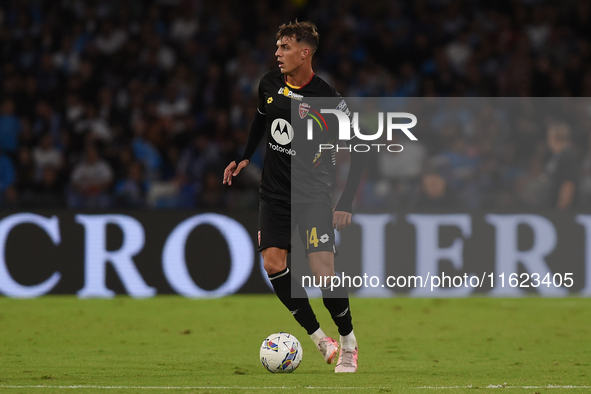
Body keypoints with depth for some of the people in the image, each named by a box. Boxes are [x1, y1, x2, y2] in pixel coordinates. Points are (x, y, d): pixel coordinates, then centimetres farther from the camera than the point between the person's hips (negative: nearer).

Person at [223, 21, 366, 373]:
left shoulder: (326, 98, -15)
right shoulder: (270, 84, 1)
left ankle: (348, 343, 8)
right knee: (273, 263, -11)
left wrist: (346, 204, -13)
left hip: (313, 195, -5)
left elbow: (360, 151, -10)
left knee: (324, 272, -14)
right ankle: (319, 338, 2)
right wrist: (244, 158, 18)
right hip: (275, 194, 5)